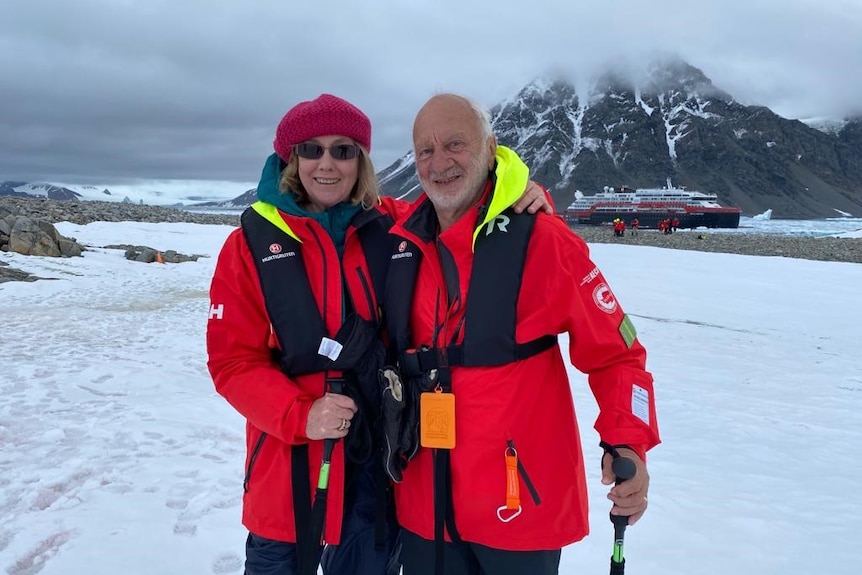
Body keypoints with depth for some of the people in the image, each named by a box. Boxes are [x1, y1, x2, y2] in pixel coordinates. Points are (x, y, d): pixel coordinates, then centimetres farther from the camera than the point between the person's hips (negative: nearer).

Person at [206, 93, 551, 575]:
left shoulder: (397, 226, 0)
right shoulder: (252, 243, -4)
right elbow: (232, 360, -5)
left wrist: (522, 197, -11)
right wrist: (299, 415, -19)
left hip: (382, 457, 2)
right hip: (290, 465, -1)